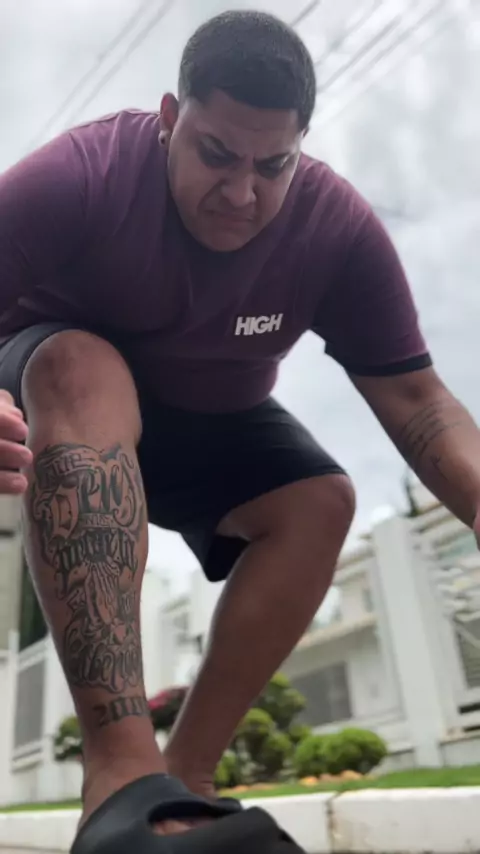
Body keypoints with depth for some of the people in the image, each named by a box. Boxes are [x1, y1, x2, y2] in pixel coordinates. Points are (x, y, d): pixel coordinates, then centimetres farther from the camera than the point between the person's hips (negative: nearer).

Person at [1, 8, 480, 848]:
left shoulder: (339, 229, -18)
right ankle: (120, 760, -43)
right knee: (85, 368, -36)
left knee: (320, 502, -23)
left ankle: (187, 770, -17)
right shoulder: (82, 173, -25)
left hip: (212, 429, 3)